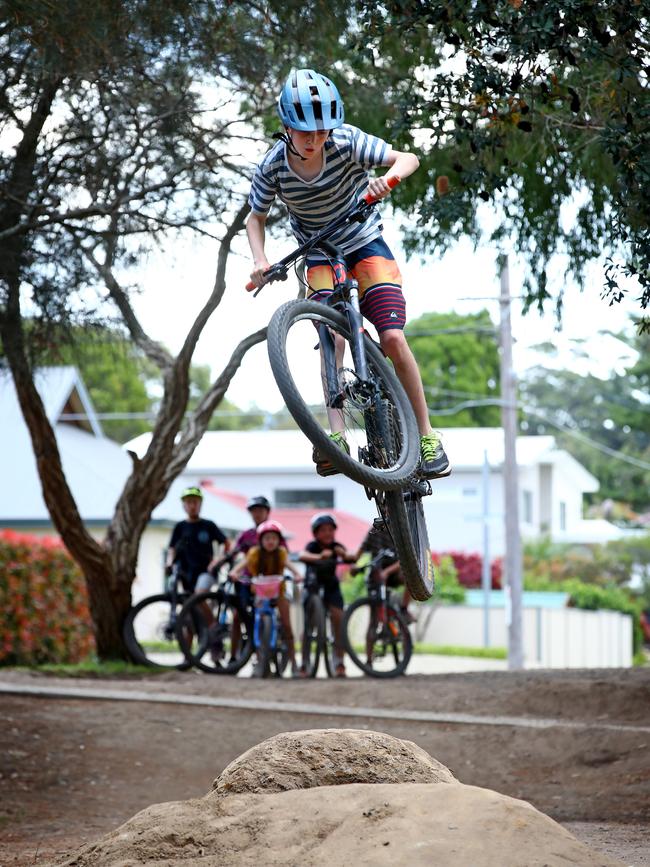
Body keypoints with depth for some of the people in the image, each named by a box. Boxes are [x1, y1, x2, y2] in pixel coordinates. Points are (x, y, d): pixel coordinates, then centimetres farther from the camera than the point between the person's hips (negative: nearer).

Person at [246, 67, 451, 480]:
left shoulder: (347, 142, -21)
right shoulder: (273, 167, -16)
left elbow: (409, 159, -22)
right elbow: (256, 218, -1)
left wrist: (387, 178, -44)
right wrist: (261, 260, -18)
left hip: (365, 243, -1)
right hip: (320, 256, 1)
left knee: (393, 338, -15)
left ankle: (426, 434, -5)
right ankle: (337, 435, -29)